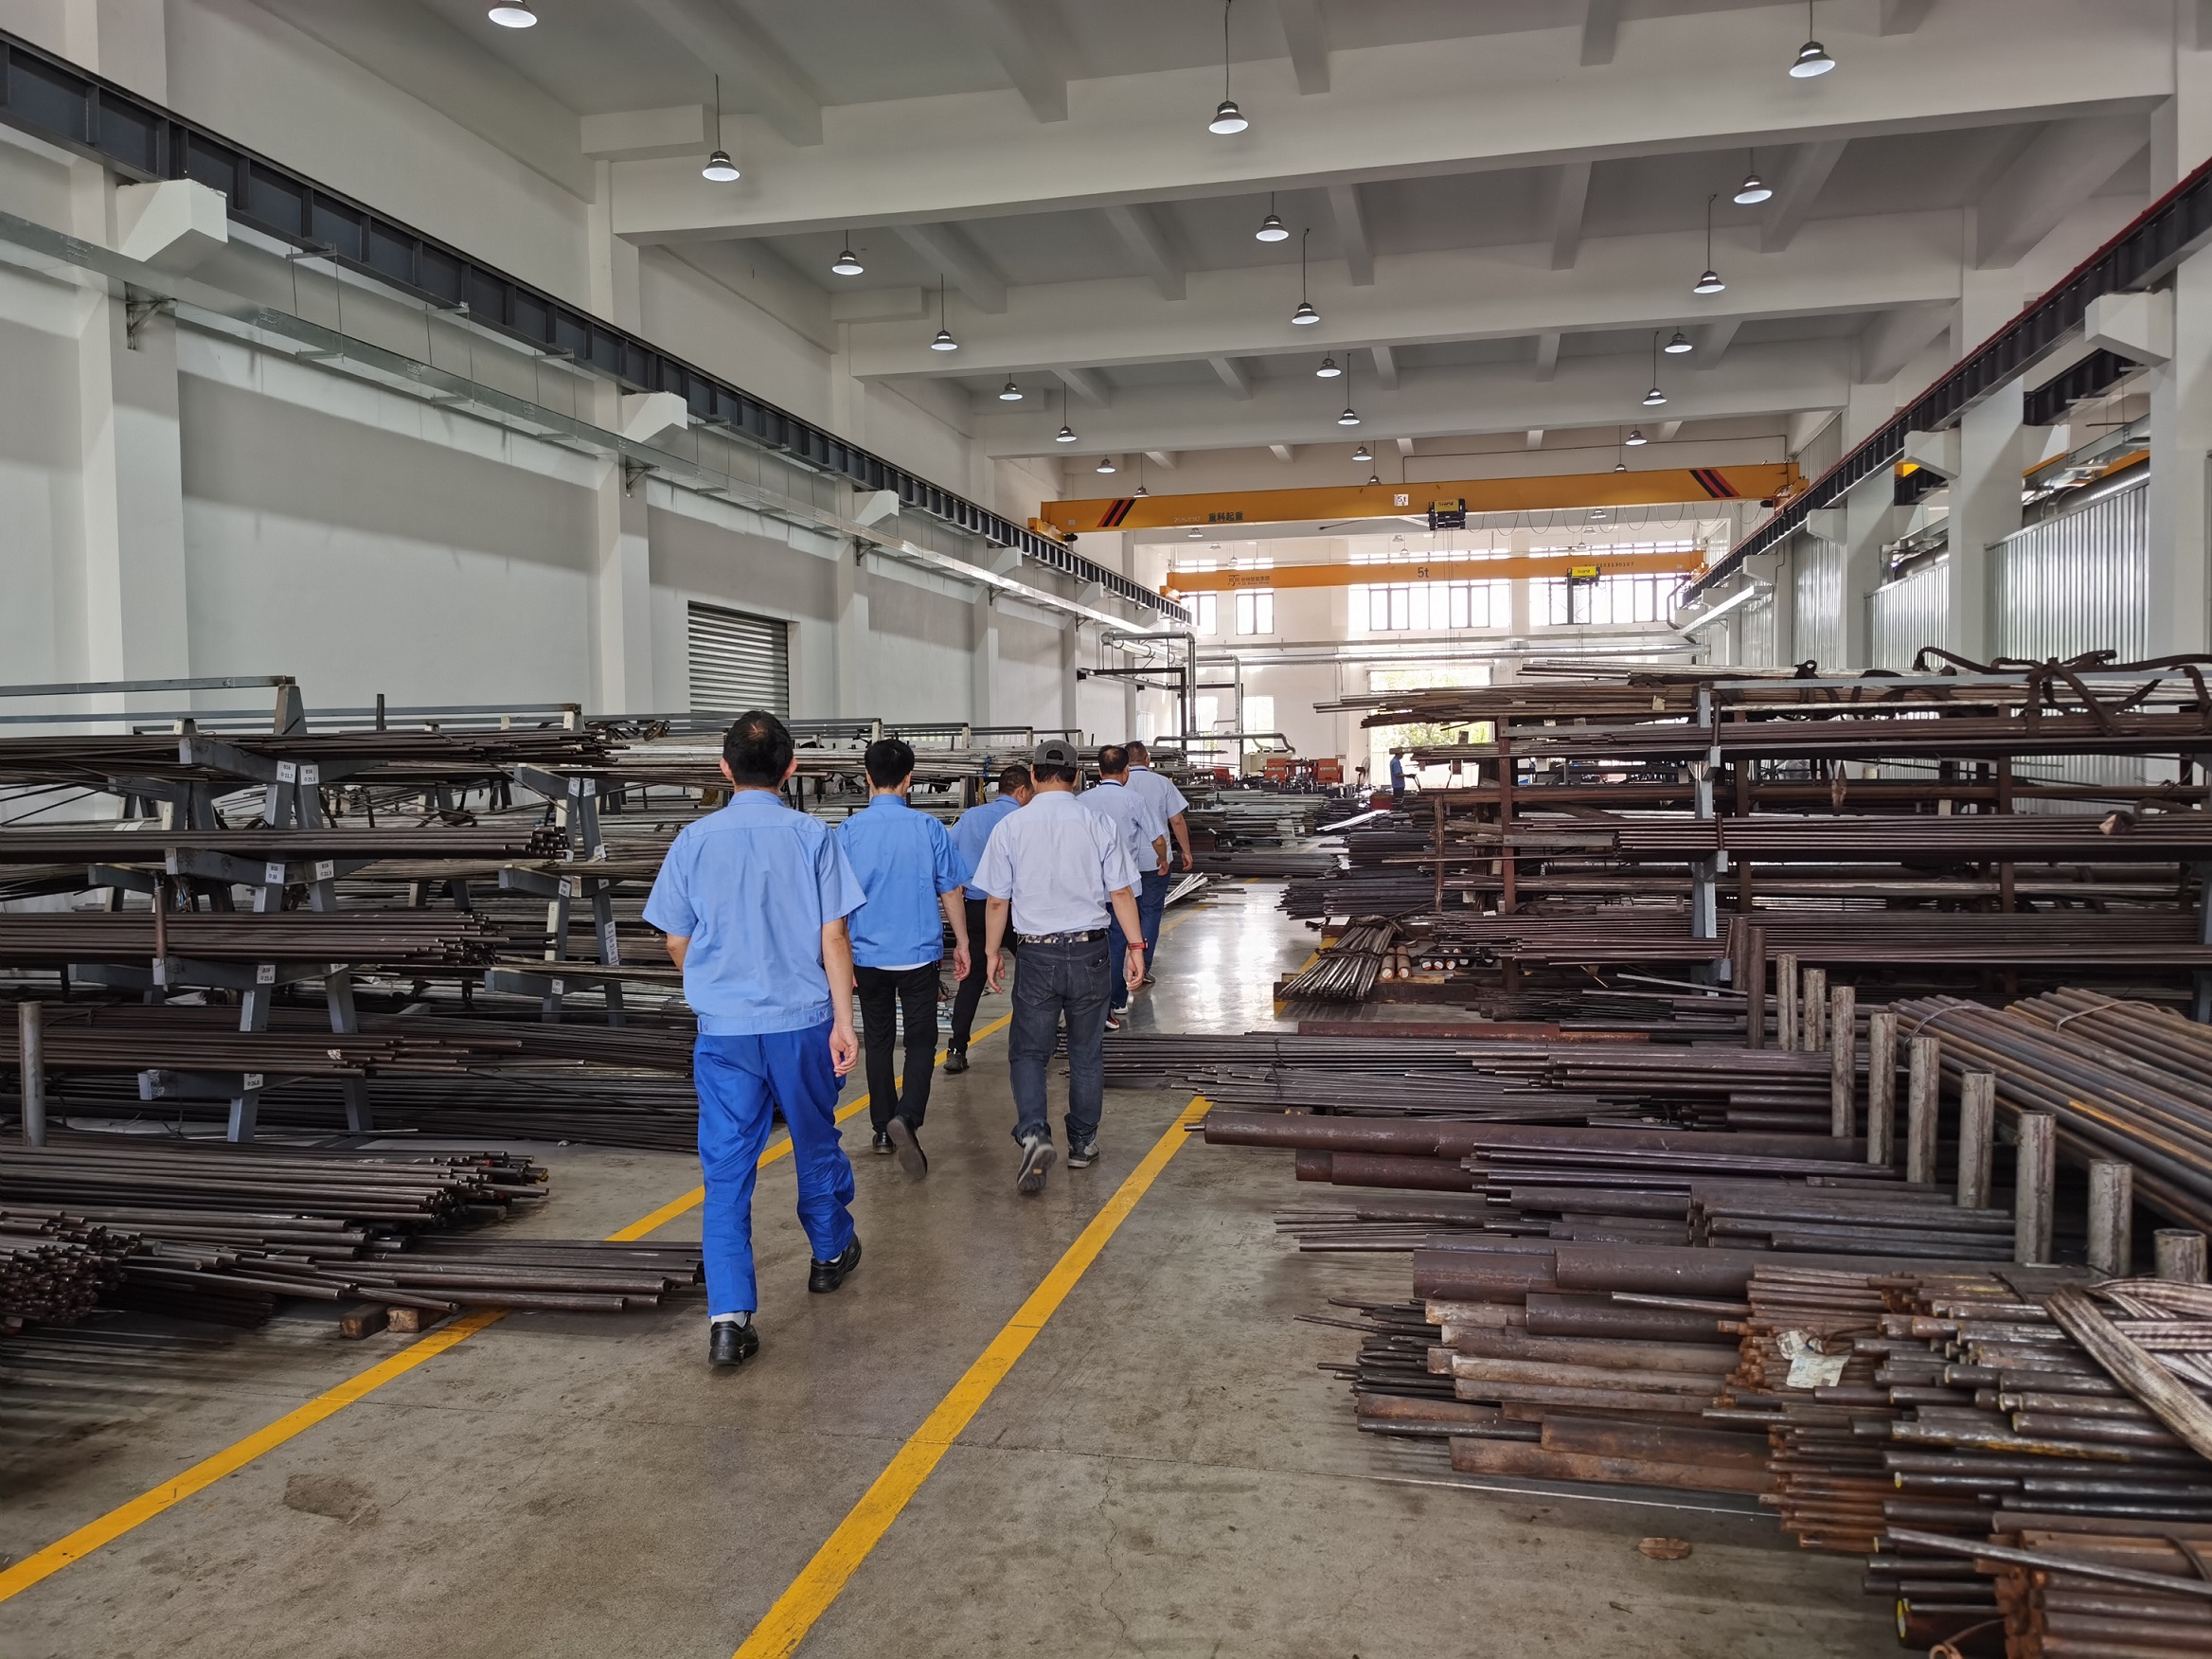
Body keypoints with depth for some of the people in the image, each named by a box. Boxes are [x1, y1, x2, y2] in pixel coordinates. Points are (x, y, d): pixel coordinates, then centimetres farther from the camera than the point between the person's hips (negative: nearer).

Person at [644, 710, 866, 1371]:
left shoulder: (695, 840, -1)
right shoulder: (812, 836, -5)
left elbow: (676, 942, 5)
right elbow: (833, 935, -7)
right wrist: (844, 1019, -3)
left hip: (723, 1027, 0)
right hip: (802, 1021, 0)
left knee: (727, 1167, 3)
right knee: (816, 1144, 20)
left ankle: (729, 1316, -4)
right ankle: (831, 1253, 41)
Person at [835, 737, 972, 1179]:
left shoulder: (848, 831, -6)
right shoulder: (928, 828, -8)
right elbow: (951, 892, -2)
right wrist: (962, 943, 11)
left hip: (868, 956, 2)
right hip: (919, 956, -2)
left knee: (878, 1041, 16)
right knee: (921, 1041, 6)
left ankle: (884, 1128, 24)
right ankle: (907, 1117, -15)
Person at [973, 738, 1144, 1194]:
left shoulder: (1010, 828, -4)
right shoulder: (1097, 826, -3)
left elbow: (997, 900, -1)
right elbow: (1121, 892, -3)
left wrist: (992, 951, 11)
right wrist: (1136, 945, 5)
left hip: (1036, 955, -1)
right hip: (1090, 952, 1)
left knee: (1028, 1052, 9)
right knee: (1086, 1053, 14)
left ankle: (1033, 1132, -11)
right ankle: (1083, 1143, 23)